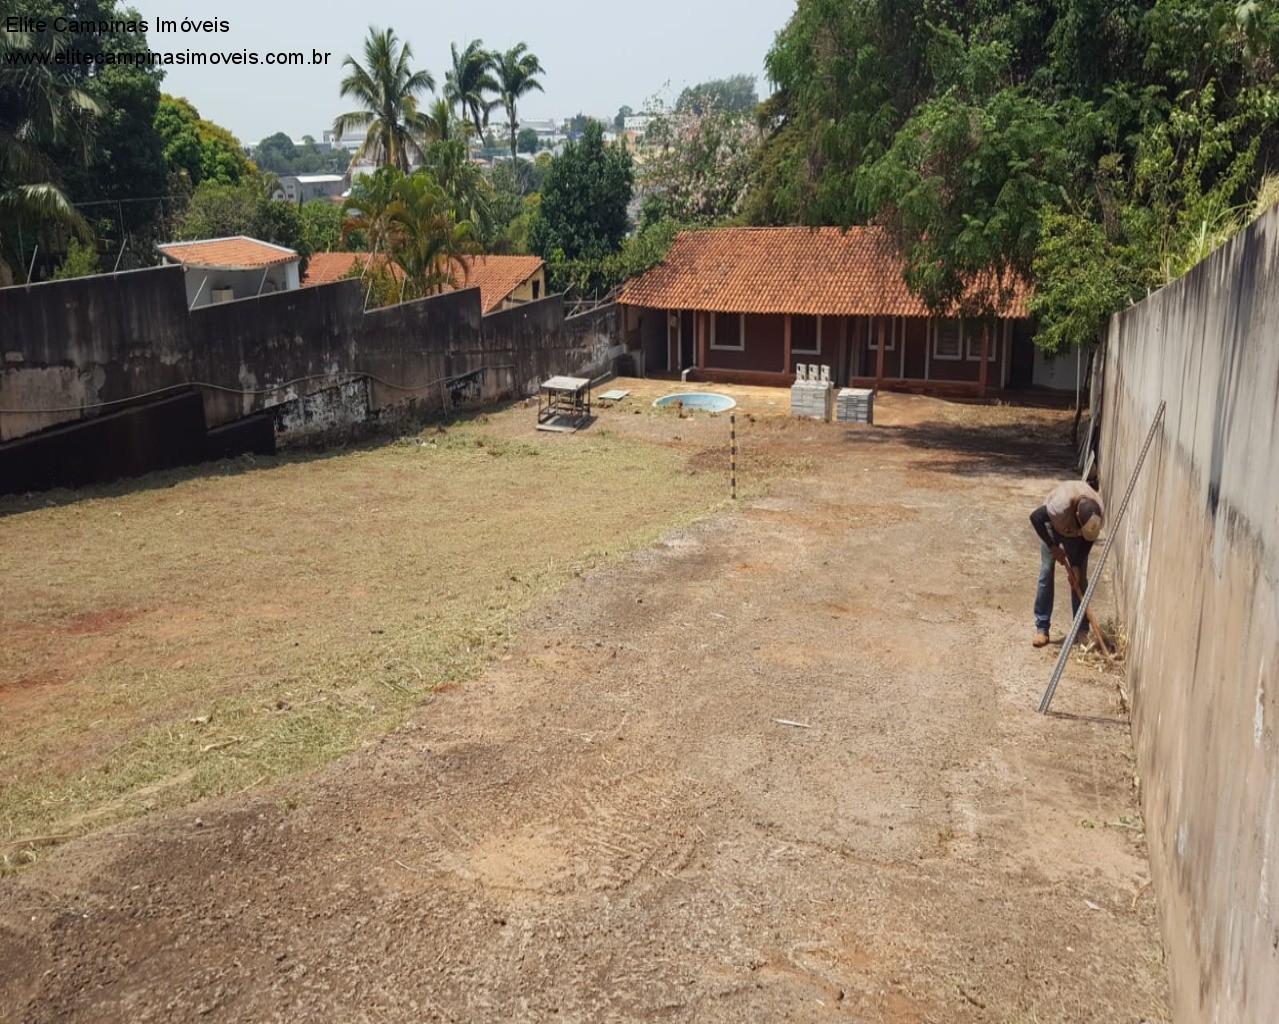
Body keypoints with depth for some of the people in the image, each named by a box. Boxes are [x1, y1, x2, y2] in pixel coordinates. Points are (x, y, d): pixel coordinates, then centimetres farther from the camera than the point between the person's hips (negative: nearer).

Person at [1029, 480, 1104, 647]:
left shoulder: (1099, 514, -33)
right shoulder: (1061, 505, -45)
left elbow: (1089, 540, -16)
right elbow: (1035, 517, -30)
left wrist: (1076, 565, -20)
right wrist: (1053, 547, -25)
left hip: (1075, 534, 2)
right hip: (1053, 525, -2)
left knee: (1080, 577, -4)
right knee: (1046, 573, -7)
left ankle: (1082, 630, 1)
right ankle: (1041, 628, -2)